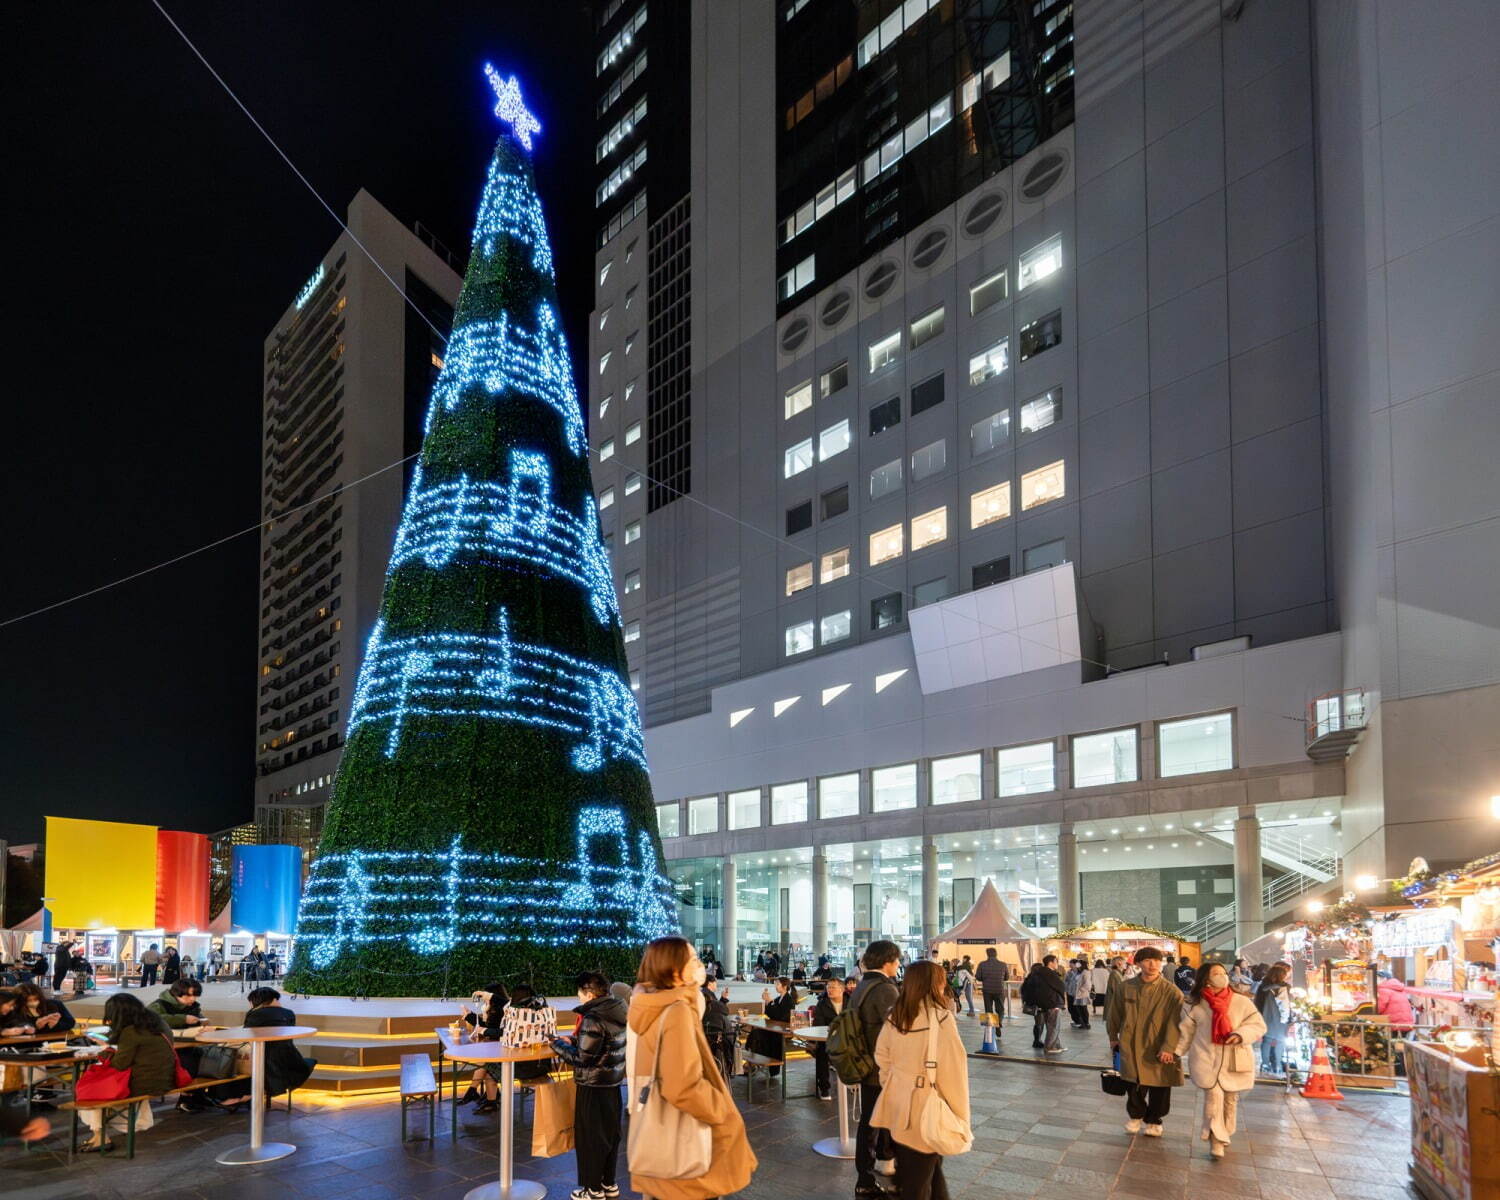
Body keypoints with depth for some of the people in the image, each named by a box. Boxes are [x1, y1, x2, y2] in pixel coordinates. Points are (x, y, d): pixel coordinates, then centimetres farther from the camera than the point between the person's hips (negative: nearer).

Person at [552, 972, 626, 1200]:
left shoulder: (593, 1018, -21)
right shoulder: (618, 1012, 4)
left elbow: (582, 1058, -22)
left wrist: (558, 1045, -8)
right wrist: (573, 1041, 13)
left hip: (593, 1087, -8)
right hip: (614, 1083, 8)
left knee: (590, 1137, 5)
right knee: (610, 1134, 17)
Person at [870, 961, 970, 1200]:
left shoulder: (895, 1016, 1)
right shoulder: (941, 1018, -18)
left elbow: (883, 1059, 9)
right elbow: (952, 1070, -17)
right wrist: (960, 1115, -10)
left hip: (899, 1103, 6)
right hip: (925, 1106, -6)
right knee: (919, 1181, 8)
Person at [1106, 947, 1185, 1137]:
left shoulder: (1171, 991, -10)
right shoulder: (1125, 988, -1)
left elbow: (1174, 1021, -14)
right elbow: (1115, 1014, 13)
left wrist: (1169, 1048, -20)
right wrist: (1113, 1037, 20)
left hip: (1158, 1049, -2)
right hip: (1132, 1047, 2)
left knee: (1159, 1089, 7)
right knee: (1134, 1087, 8)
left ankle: (1154, 1120, 30)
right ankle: (1135, 1115, 34)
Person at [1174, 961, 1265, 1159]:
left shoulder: (1242, 1002, -2)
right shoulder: (1195, 1004, 0)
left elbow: (1258, 1025, -2)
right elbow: (1186, 1030, 7)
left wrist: (1240, 1034, -19)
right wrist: (1176, 1051, 3)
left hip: (1234, 1061, 2)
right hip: (1208, 1060, -2)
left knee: (1230, 1100, 11)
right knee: (1213, 1097, -12)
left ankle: (1224, 1135, 31)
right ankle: (1216, 1140, -6)